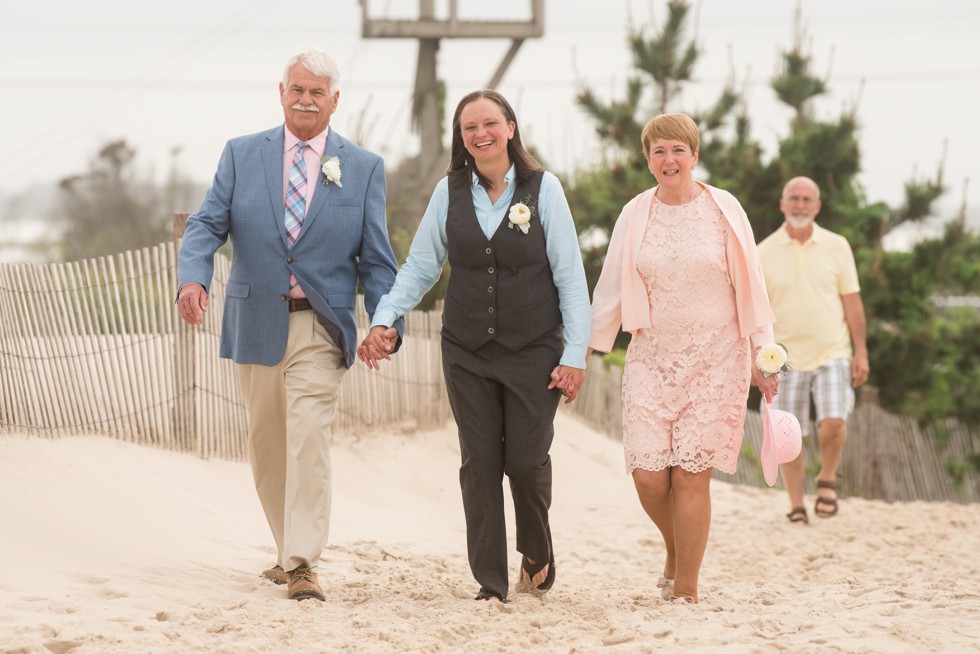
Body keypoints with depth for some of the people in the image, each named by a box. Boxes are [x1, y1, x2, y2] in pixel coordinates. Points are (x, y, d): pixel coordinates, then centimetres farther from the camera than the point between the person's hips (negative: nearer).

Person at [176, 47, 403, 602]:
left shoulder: (364, 168, 4)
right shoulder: (242, 155, 6)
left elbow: (376, 257, 4)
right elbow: (208, 225, -2)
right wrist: (193, 279, -22)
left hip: (320, 327, -2)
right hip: (256, 323, 2)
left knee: (309, 440, -15)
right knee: (267, 446, 12)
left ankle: (303, 564, -14)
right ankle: (289, 550, 28)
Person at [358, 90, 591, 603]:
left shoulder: (543, 188, -3)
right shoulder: (450, 192, 3)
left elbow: (570, 276, -3)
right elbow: (419, 266, 8)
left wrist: (575, 353, -8)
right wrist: (384, 319, -7)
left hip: (533, 350, -2)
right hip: (467, 353, 2)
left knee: (526, 460, -3)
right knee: (479, 463, 0)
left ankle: (538, 556, 25)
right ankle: (491, 583, 7)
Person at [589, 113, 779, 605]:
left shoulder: (724, 211, 0)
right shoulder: (635, 215, 6)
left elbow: (750, 287, 5)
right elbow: (610, 290, 11)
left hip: (715, 361, -2)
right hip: (651, 359, 2)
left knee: (691, 474, -9)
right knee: (648, 475, -8)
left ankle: (686, 591, 2)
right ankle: (676, 551, 24)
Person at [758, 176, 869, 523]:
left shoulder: (836, 247, 4)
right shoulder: (765, 252, 2)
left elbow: (852, 302, 6)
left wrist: (861, 352, 2)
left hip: (831, 353, 0)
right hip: (785, 357, 0)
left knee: (833, 422, -17)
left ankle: (827, 480, 10)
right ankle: (796, 507, 13)